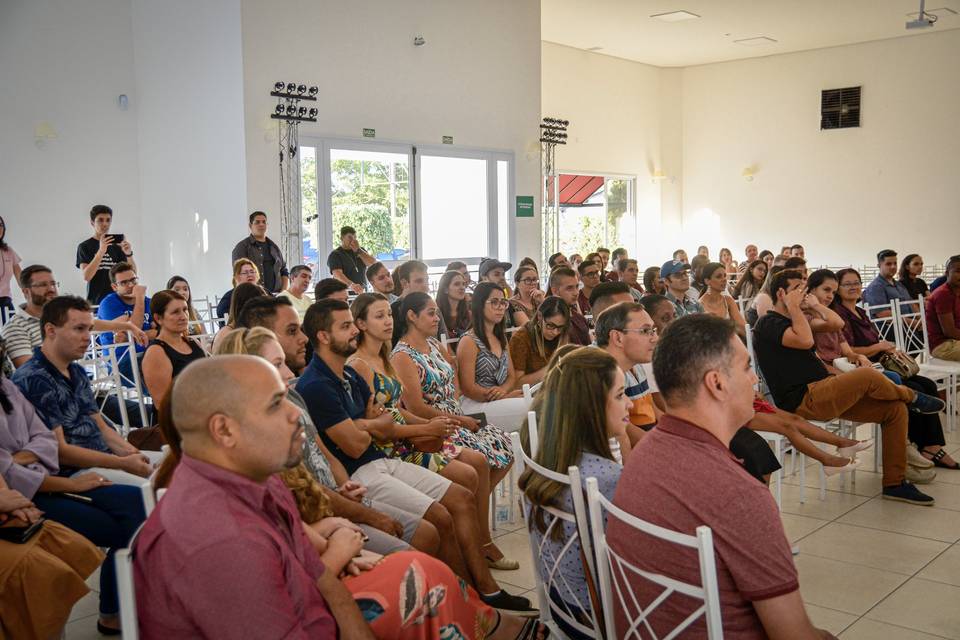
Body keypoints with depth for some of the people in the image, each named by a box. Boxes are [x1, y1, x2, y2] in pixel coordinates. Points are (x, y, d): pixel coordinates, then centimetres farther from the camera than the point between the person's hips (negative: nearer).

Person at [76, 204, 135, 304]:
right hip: (96, 302, -2)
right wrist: (101, 251, -23)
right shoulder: (84, 246, 2)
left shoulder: (117, 244, 9)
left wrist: (129, 254, -17)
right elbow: (86, 276, -12)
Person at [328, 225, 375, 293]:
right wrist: (351, 285, -34)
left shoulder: (360, 250, 17)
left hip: (362, 292, 4)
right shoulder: (335, 255, -1)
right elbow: (337, 274, -17)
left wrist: (358, 250, -6)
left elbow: (373, 263, 3)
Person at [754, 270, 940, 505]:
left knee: (896, 409, -1)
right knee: (867, 375, -26)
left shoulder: (791, 320, 25)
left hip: (822, 394, 10)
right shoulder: (768, 323, -5)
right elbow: (805, 341, -23)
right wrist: (793, 307, -12)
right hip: (802, 401, -10)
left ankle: (894, 483, 1)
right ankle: (912, 397, 8)